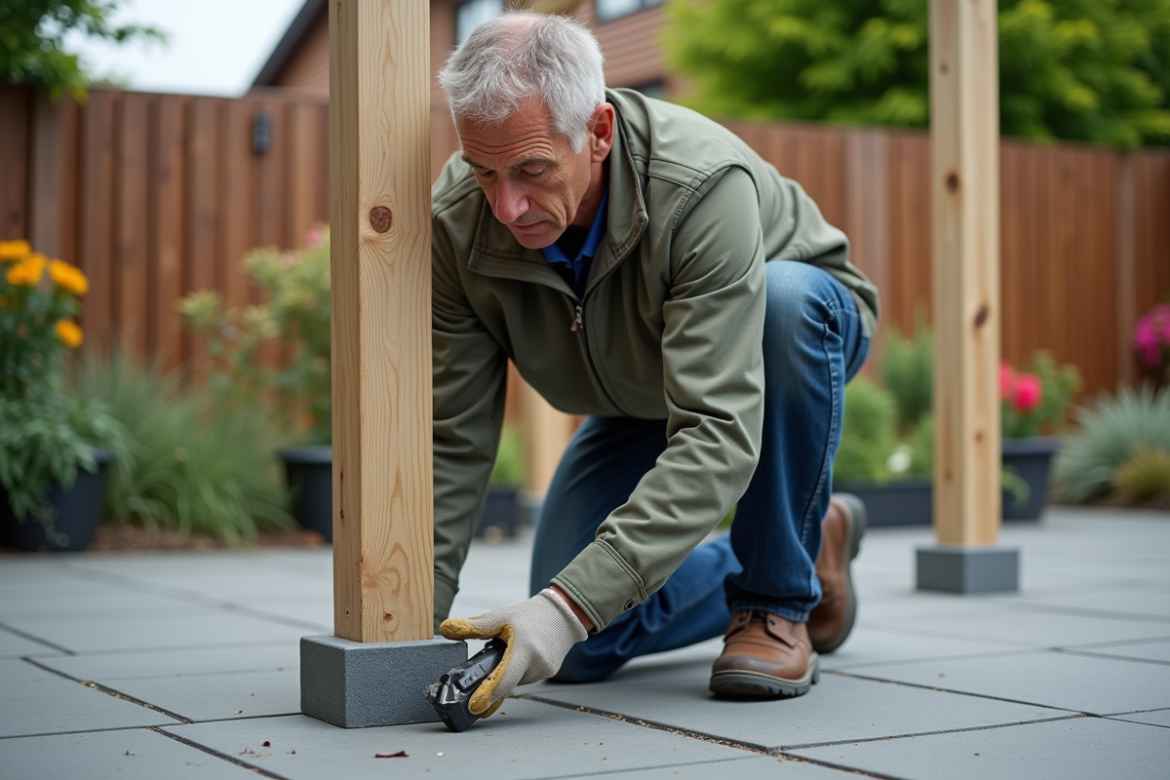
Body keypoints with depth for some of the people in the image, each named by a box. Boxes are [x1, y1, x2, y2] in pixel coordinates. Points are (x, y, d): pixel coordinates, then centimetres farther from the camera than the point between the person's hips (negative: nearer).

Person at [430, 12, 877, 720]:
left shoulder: (706, 186, -41)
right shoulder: (457, 221, -27)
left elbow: (715, 437, -47)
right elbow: (452, 441, -20)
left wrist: (570, 606, -53)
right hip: (645, 392, 4)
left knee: (787, 301, -42)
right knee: (582, 651, -6)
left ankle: (778, 601, -19)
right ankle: (810, 549, 18)